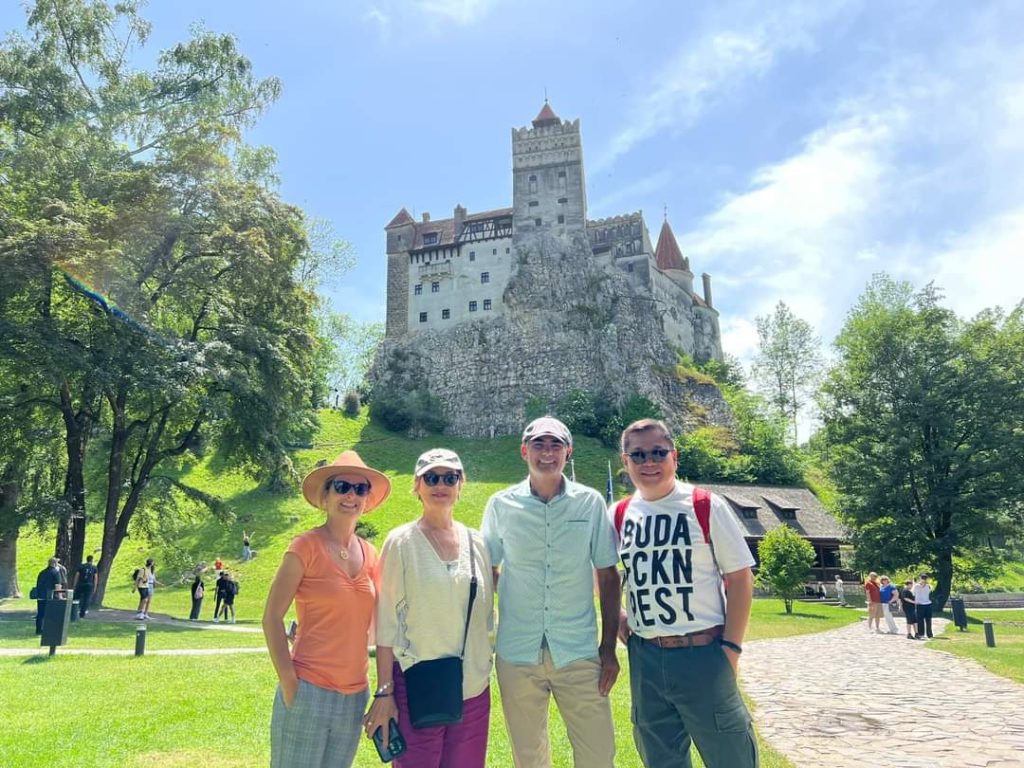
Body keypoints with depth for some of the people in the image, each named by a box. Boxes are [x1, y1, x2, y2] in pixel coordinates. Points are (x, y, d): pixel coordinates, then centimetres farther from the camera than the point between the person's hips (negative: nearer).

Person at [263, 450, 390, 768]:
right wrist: (288, 681, -13)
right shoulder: (307, 546, -9)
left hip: (355, 694, 5)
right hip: (309, 690, -5)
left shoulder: (369, 553, 7)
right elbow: (272, 617, -9)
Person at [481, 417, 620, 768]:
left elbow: (608, 576, 3)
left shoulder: (590, 502, -2)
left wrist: (609, 648, 1)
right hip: (516, 654, 1)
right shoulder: (500, 505, -2)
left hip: (579, 653, 0)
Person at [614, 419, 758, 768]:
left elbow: (740, 577, -5)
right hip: (644, 659, 4)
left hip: (704, 653, -3)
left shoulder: (707, 507, -7)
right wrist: (616, 618, 6)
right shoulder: (618, 515, 3)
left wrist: (731, 648, -10)